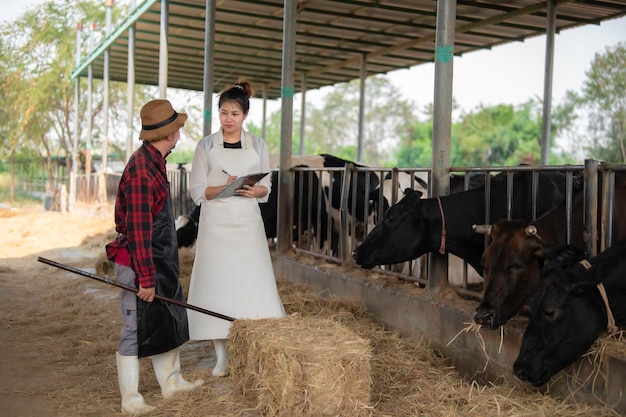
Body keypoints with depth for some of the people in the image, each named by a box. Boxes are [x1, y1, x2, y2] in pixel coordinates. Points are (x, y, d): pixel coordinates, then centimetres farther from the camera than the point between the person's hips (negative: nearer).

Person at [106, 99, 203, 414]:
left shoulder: (154, 161, 9)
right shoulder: (142, 169, -23)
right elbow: (138, 229, -25)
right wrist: (145, 278, -23)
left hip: (161, 261, 10)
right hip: (140, 262, -10)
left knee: (169, 320, 19)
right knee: (136, 329, 1)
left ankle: (171, 382, 34)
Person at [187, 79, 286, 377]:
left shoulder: (257, 146, 7)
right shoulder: (206, 146, 3)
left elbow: (267, 186, 11)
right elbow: (196, 190, 1)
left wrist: (257, 191, -12)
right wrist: (223, 187, -17)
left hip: (247, 224, 1)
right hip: (215, 225, -1)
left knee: (252, 285, -3)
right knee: (216, 285, -1)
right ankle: (222, 357, 9)